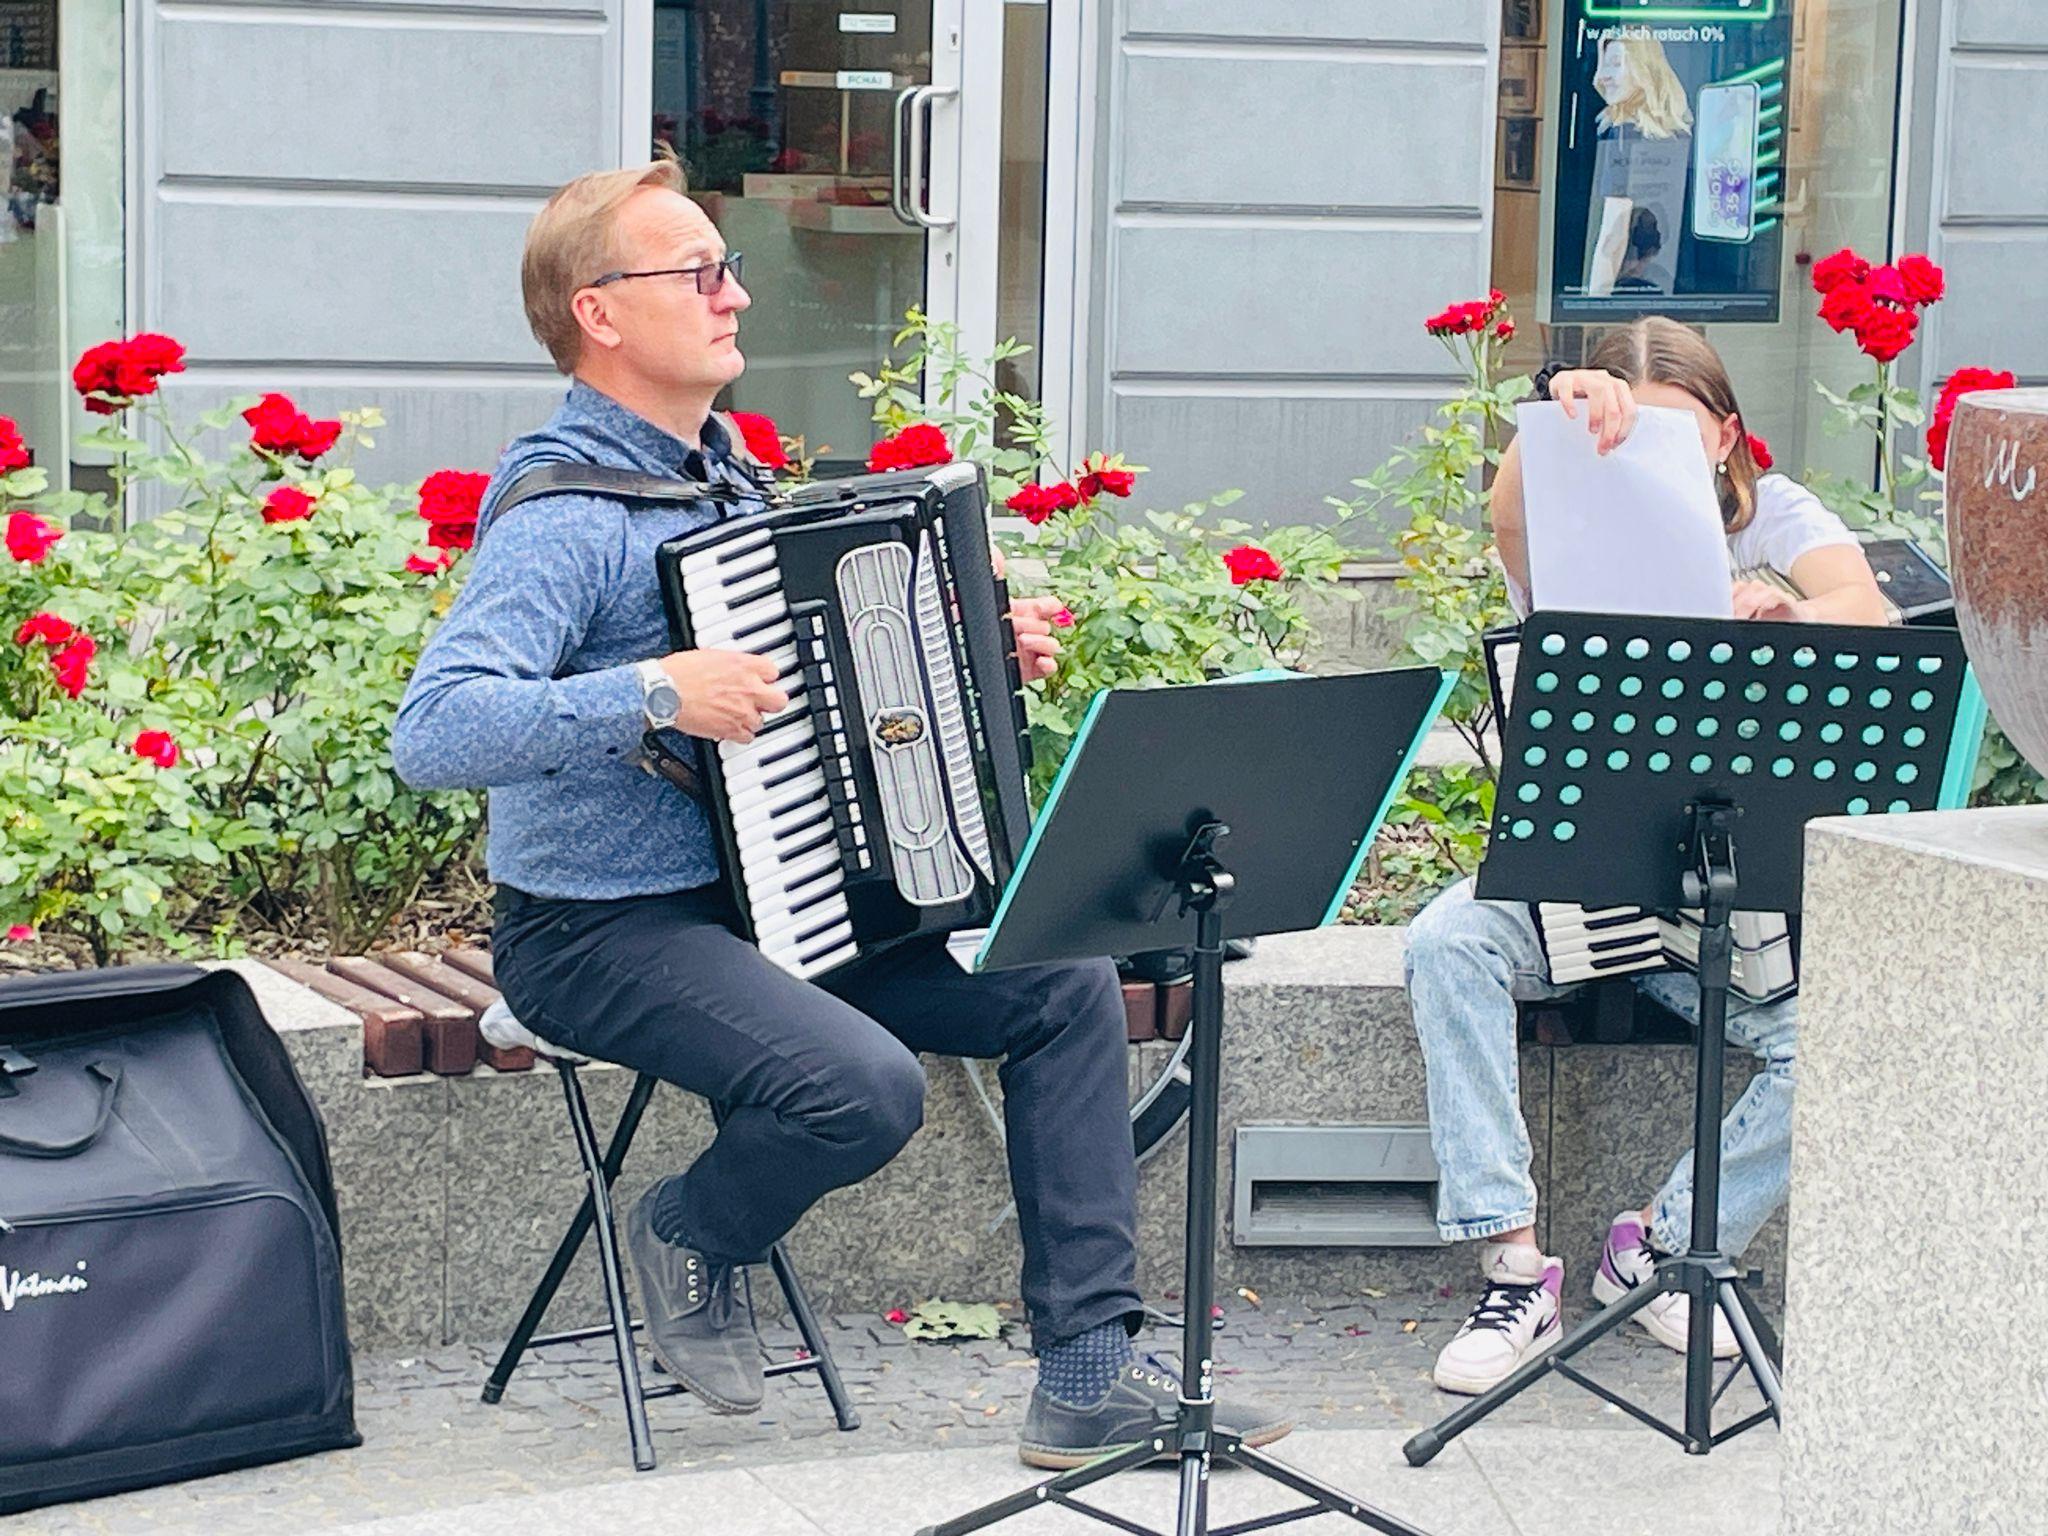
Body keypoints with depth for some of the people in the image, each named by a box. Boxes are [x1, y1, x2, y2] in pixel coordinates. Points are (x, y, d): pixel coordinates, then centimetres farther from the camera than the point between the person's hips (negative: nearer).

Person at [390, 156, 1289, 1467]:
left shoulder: (725, 474, 11)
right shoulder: (562, 518, -19)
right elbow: (432, 734, -32)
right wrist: (658, 692, -35)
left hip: (773, 898, 9)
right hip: (603, 932, -9)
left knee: (1071, 988, -2)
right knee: (868, 1085, -31)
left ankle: (1090, 1375, -1)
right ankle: (690, 1237, 3)